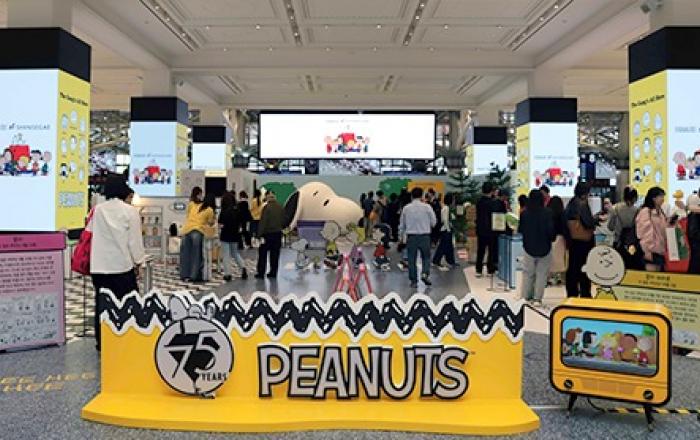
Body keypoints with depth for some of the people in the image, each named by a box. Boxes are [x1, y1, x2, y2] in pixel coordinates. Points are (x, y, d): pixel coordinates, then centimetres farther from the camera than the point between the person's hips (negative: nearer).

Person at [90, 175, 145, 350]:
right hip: (122, 265, -4)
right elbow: (135, 240, -4)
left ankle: (101, 341, 16)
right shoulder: (130, 211, -6)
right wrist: (138, 261, 8)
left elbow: (89, 235, 8)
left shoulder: (97, 210, 4)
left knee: (101, 304, 10)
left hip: (99, 265, 4)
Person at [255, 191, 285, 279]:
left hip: (267, 234, -5)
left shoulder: (267, 207, -14)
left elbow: (263, 222, -16)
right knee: (275, 254, 10)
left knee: (262, 254, 5)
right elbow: (283, 221, 11)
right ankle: (273, 273, 12)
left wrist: (260, 235, -15)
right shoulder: (281, 207, 4)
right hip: (278, 234, 5)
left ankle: (261, 273, 6)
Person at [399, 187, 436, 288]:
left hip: (411, 236, 1)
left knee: (412, 259, 9)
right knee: (426, 257, 15)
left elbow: (402, 225, 6)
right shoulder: (427, 207, -5)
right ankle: (425, 274, -7)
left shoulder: (406, 208, -1)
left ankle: (413, 281, 11)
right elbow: (434, 222, 1)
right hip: (424, 235, -1)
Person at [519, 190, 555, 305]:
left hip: (529, 248, 2)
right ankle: (537, 298, 7)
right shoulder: (547, 213, -14)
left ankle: (525, 297, 16)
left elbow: (520, 230, 1)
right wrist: (551, 239, 6)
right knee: (541, 274, 7)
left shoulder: (524, 213, -7)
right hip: (544, 248, -2)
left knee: (528, 274, 13)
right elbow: (551, 230, -15)